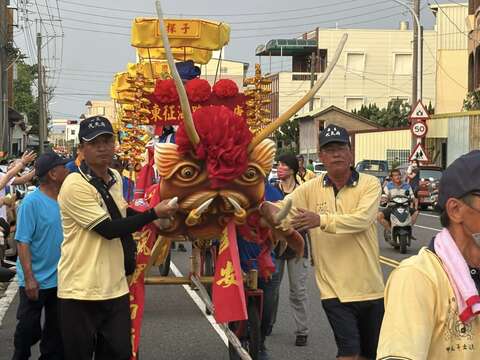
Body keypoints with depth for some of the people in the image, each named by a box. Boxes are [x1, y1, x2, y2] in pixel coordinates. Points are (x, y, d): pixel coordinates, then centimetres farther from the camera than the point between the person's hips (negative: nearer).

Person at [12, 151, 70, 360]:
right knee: (29, 329, 7)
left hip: (60, 279, 5)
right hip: (35, 281, -5)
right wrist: (29, 278, -20)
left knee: (56, 329, 14)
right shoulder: (32, 202, -16)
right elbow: (23, 242, -17)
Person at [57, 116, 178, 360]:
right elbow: (108, 229, -18)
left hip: (116, 288, 7)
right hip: (81, 291, -7)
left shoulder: (116, 178, 9)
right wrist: (154, 214, -15)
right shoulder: (75, 185, -17)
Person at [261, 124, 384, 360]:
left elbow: (361, 219, -23)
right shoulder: (311, 189, 0)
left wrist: (321, 220, -34)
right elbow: (280, 212, -9)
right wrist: (261, 204, -32)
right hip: (334, 289, -1)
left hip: (370, 287, 1)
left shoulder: (369, 184, -6)